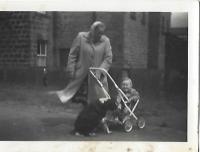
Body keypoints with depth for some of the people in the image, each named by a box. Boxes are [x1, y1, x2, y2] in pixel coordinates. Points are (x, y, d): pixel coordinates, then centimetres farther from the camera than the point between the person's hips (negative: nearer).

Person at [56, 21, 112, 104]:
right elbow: (72, 54, 0)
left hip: (97, 76, 1)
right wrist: (71, 70, -4)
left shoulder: (105, 41, -2)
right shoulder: (81, 37, -4)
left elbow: (108, 58, -5)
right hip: (80, 74, 0)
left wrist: (100, 71, -17)